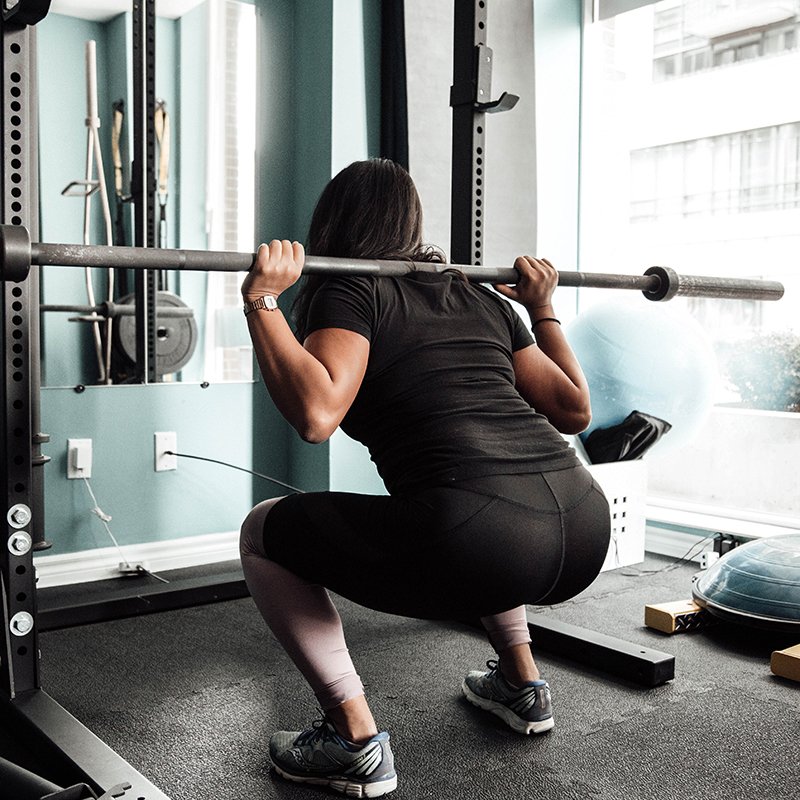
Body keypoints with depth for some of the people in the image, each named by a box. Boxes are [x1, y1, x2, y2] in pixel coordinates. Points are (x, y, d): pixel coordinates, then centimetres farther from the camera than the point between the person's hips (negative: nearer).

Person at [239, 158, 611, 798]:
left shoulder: (351, 292, 7)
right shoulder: (482, 296, 23)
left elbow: (316, 414, -12)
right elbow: (574, 409, 26)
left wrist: (262, 301, -3)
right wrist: (544, 309, 36)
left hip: (481, 550, -7)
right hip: (585, 534, 7)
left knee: (264, 535, 14)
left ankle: (357, 743, 10)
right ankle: (521, 685, 39)